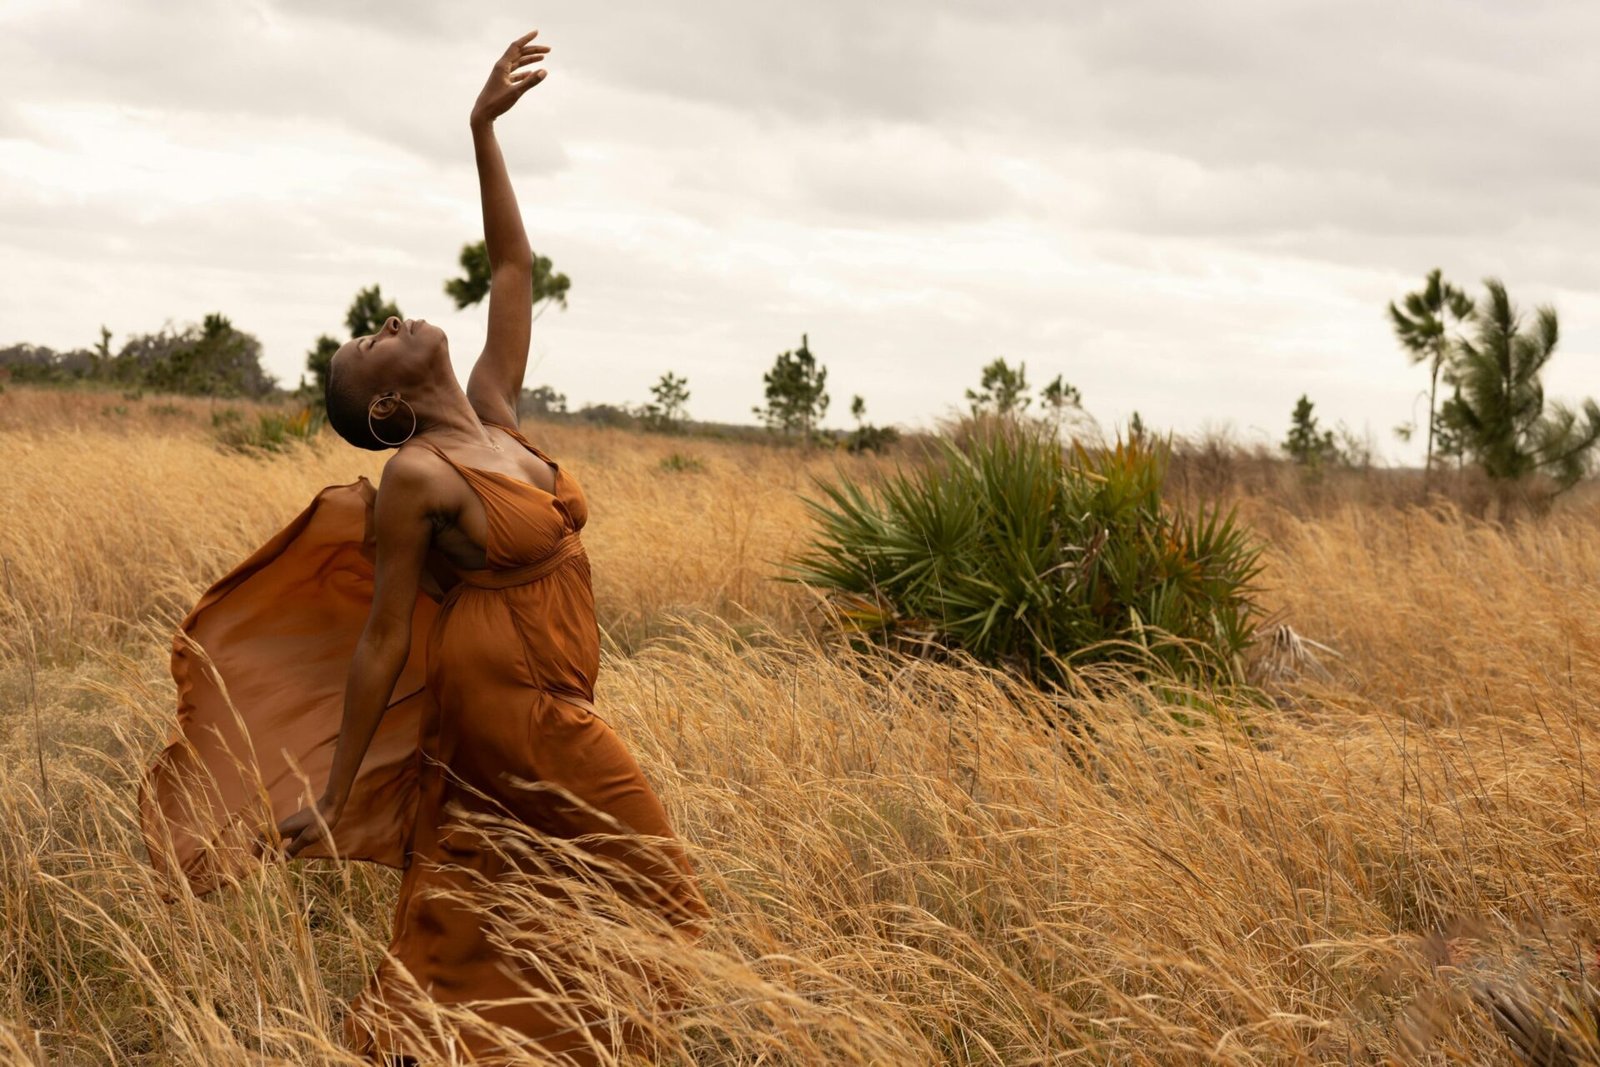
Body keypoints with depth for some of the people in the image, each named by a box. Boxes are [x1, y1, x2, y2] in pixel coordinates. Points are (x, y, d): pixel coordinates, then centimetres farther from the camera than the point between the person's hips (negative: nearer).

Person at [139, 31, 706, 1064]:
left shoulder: (494, 416, 6)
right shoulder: (412, 481, -14)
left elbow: (515, 267, 12)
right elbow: (379, 643, -13)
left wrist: (485, 129, 8)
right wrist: (330, 799, -12)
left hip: (545, 697, 8)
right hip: (512, 704, -8)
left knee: (472, 925, 13)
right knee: (649, 892, 2)